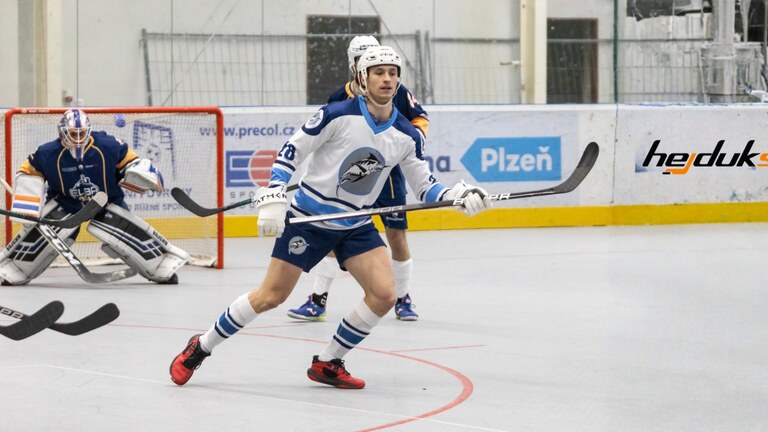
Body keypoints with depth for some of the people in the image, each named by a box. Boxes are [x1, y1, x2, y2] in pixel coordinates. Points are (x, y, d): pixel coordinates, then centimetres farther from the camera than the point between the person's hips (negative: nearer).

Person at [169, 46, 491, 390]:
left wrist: (460, 195, -14)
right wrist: (272, 200, -21)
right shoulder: (338, 115, -16)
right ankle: (200, 348, 13)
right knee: (271, 296, -5)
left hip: (356, 227, 5)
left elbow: (425, 187, 4)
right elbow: (290, 153, -12)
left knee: (384, 294, -12)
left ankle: (327, 364, 5)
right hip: (308, 219, -5)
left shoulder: (406, 136, -2)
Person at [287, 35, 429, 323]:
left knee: (396, 235, 0)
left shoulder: (396, 92, -3)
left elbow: (420, 117, 9)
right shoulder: (339, 100, -2)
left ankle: (403, 299, 19)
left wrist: (417, 134, -11)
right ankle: (317, 301, 1)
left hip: (387, 175, 0)